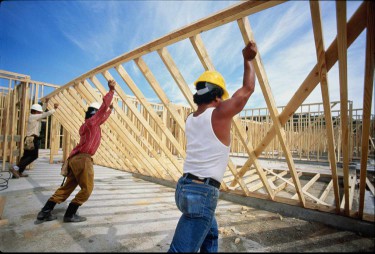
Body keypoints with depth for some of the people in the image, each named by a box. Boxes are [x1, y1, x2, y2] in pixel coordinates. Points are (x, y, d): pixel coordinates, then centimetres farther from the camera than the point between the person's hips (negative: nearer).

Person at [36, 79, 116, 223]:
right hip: (83, 158, -10)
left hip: (76, 158, 10)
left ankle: (45, 212, 16)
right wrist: (111, 90, -8)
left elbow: (102, 119, 38)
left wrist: (110, 110, 44)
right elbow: (103, 107, -12)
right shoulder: (91, 121, -6)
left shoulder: (88, 124, 20)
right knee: (87, 188, 0)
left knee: (67, 187, 15)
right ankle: (70, 214, 6)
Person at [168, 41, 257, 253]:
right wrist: (249, 60, 13)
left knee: (211, 235, 29)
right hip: (203, 192, -8)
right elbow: (248, 89, -1)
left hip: (185, 186, 9)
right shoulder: (219, 114, -13)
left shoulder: (191, 119, 7)